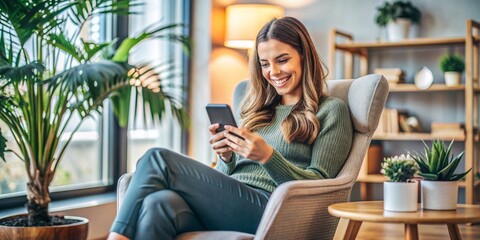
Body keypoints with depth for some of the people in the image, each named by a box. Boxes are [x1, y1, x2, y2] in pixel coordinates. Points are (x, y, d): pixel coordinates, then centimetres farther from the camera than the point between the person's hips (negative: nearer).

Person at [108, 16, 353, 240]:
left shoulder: (332, 111, 8)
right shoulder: (258, 109, 25)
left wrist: (267, 155, -15)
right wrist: (226, 158, 0)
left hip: (268, 209, -5)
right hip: (226, 203, 5)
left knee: (158, 160, -19)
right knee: (157, 203, -30)